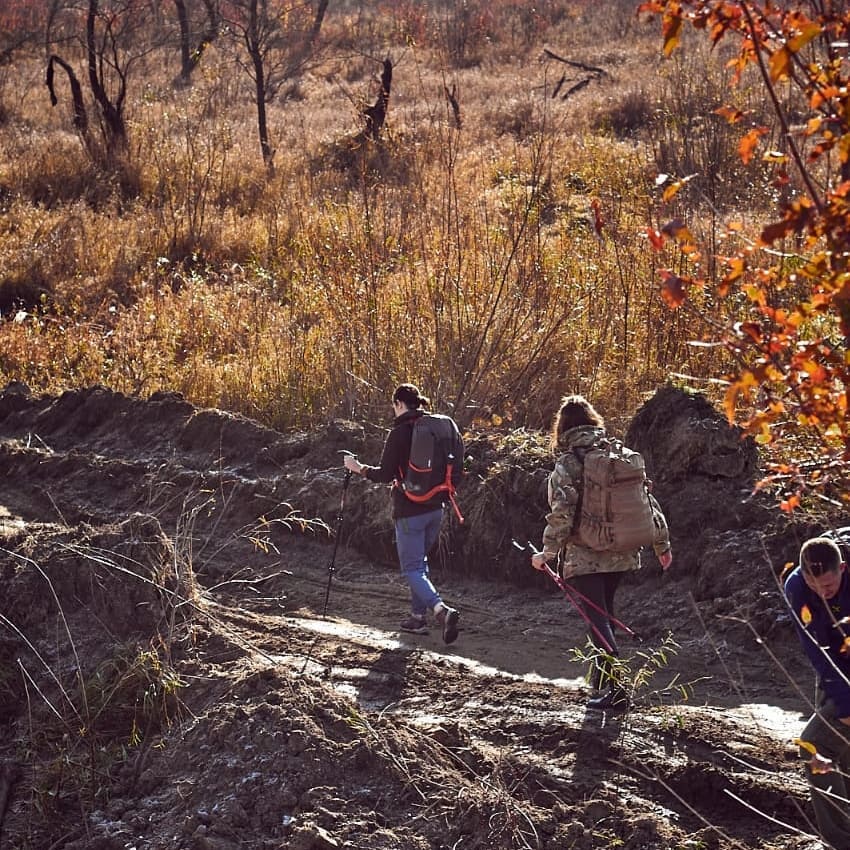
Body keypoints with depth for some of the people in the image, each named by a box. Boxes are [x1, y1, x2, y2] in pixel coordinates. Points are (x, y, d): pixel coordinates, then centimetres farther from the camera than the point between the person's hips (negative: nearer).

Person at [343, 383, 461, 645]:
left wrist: (359, 468, -1)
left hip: (409, 510, -7)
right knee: (420, 561, 21)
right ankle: (418, 617, 23)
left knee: (412, 568, -2)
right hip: (435, 508, 7)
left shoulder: (399, 433, -15)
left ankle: (440, 609, -24)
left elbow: (385, 475, -16)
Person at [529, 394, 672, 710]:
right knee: (604, 612, 23)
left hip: (584, 558, -6)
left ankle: (616, 688, -16)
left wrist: (547, 553, -7)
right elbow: (648, 504, 6)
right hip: (622, 554, 6)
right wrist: (662, 545, 16)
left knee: (597, 619, -4)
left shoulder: (566, 466, -10)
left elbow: (561, 515, -19)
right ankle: (602, 676, 33)